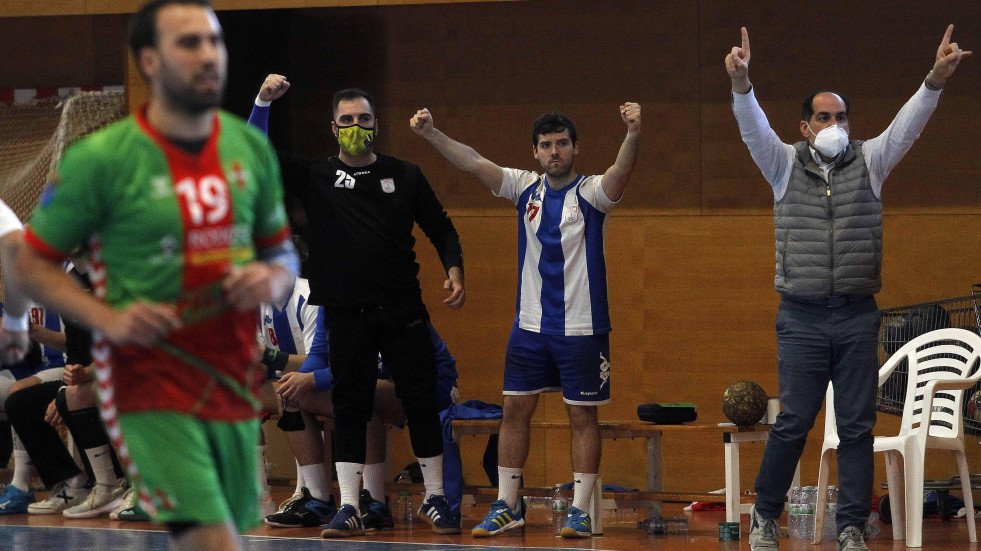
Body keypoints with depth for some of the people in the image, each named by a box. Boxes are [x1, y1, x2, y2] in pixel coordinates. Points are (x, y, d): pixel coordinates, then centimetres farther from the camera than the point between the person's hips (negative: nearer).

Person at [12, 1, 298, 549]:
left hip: (235, 382, 6)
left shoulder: (252, 148, 8)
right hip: (151, 387, -6)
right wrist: (108, 318, -16)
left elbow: (283, 253, 20)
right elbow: (33, 263, 0)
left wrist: (271, 282, -5)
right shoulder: (100, 158, -8)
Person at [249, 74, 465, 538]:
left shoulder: (405, 176, 9)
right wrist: (264, 102, -13)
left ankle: (435, 500, 14)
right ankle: (349, 508, 4)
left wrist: (454, 271, -2)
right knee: (350, 408, 1)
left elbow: (441, 230, 14)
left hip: (403, 311, 1)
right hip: (347, 314, 0)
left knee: (420, 402, 2)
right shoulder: (316, 177, 6)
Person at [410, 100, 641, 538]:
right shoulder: (526, 188, 4)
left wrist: (633, 136, -49)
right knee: (515, 410, 5)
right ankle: (506, 507, 13)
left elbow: (620, 174, -29)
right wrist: (430, 133, -15)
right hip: (531, 324, 4)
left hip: (582, 328, -4)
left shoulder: (591, 193, -8)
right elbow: (473, 162, -2)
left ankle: (580, 512, 5)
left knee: (582, 416, 0)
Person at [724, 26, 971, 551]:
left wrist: (936, 79, -24)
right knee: (794, 422, -2)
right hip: (803, 316, -2)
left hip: (858, 317, 2)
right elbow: (754, 127, -11)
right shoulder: (786, 165, 5)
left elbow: (905, 126, -6)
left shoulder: (868, 162, 8)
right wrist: (740, 83, -32)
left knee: (857, 426, 1)